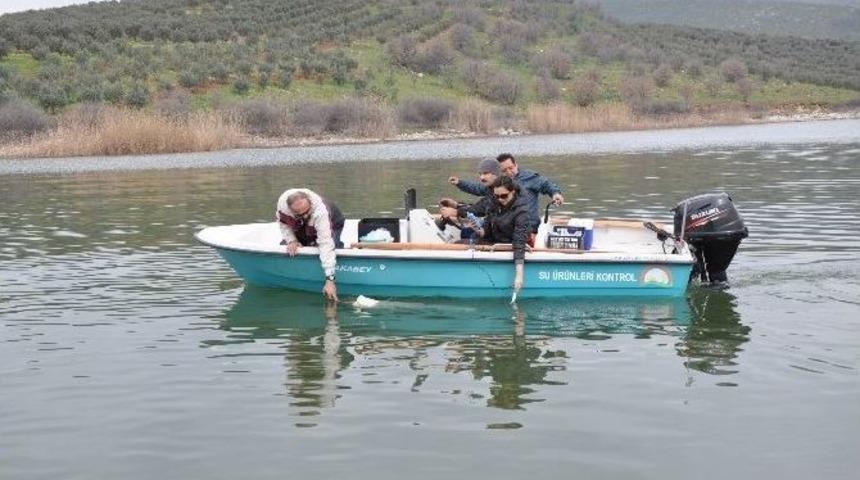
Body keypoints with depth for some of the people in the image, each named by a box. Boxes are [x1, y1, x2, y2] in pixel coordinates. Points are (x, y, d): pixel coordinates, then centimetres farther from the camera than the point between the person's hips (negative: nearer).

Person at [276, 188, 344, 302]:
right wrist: (291, 240, -26)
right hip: (302, 228, 4)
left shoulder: (320, 211, -45)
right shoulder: (283, 202, -34)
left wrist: (329, 280, -55)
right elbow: (283, 222, -9)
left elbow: (326, 244, -50)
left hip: (331, 224, -4)